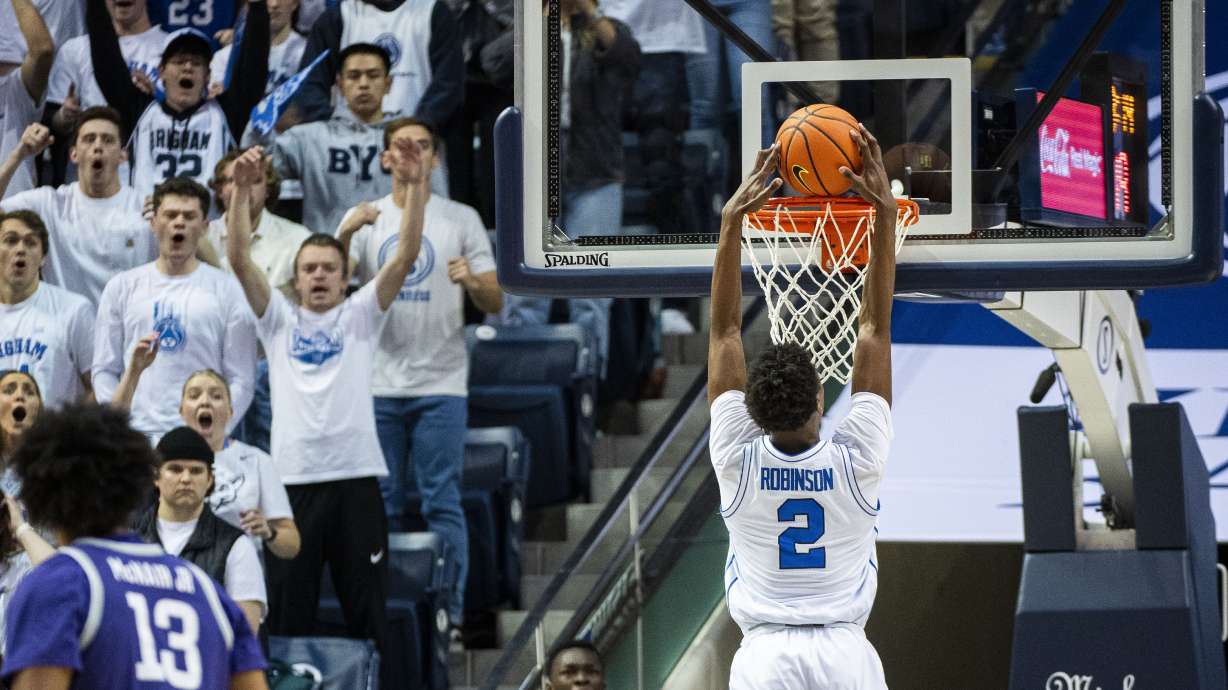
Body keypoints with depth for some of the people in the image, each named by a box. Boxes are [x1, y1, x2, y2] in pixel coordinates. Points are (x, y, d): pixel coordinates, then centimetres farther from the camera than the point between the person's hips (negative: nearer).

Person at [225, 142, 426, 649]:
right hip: (292, 478, 0)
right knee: (288, 611, 3)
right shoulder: (279, 319, 12)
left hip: (356, 478, 0)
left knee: (366, 612, 3)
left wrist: (416, 185, -14)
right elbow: (239, 260, 0)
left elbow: (405, 256, -1)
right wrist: (242, 190, -13)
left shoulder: (361, 316, 11)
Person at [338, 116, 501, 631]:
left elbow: (495, 304, 3)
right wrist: (345, 236, -23)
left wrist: (472, 281, -20)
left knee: (442, 502, -2)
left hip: (441, 386, -2)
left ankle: (449, 609, 1)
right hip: (379, 386, 2)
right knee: (382, 503, 7)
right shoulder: (364, 219, 8)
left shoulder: (461, 219, 5)